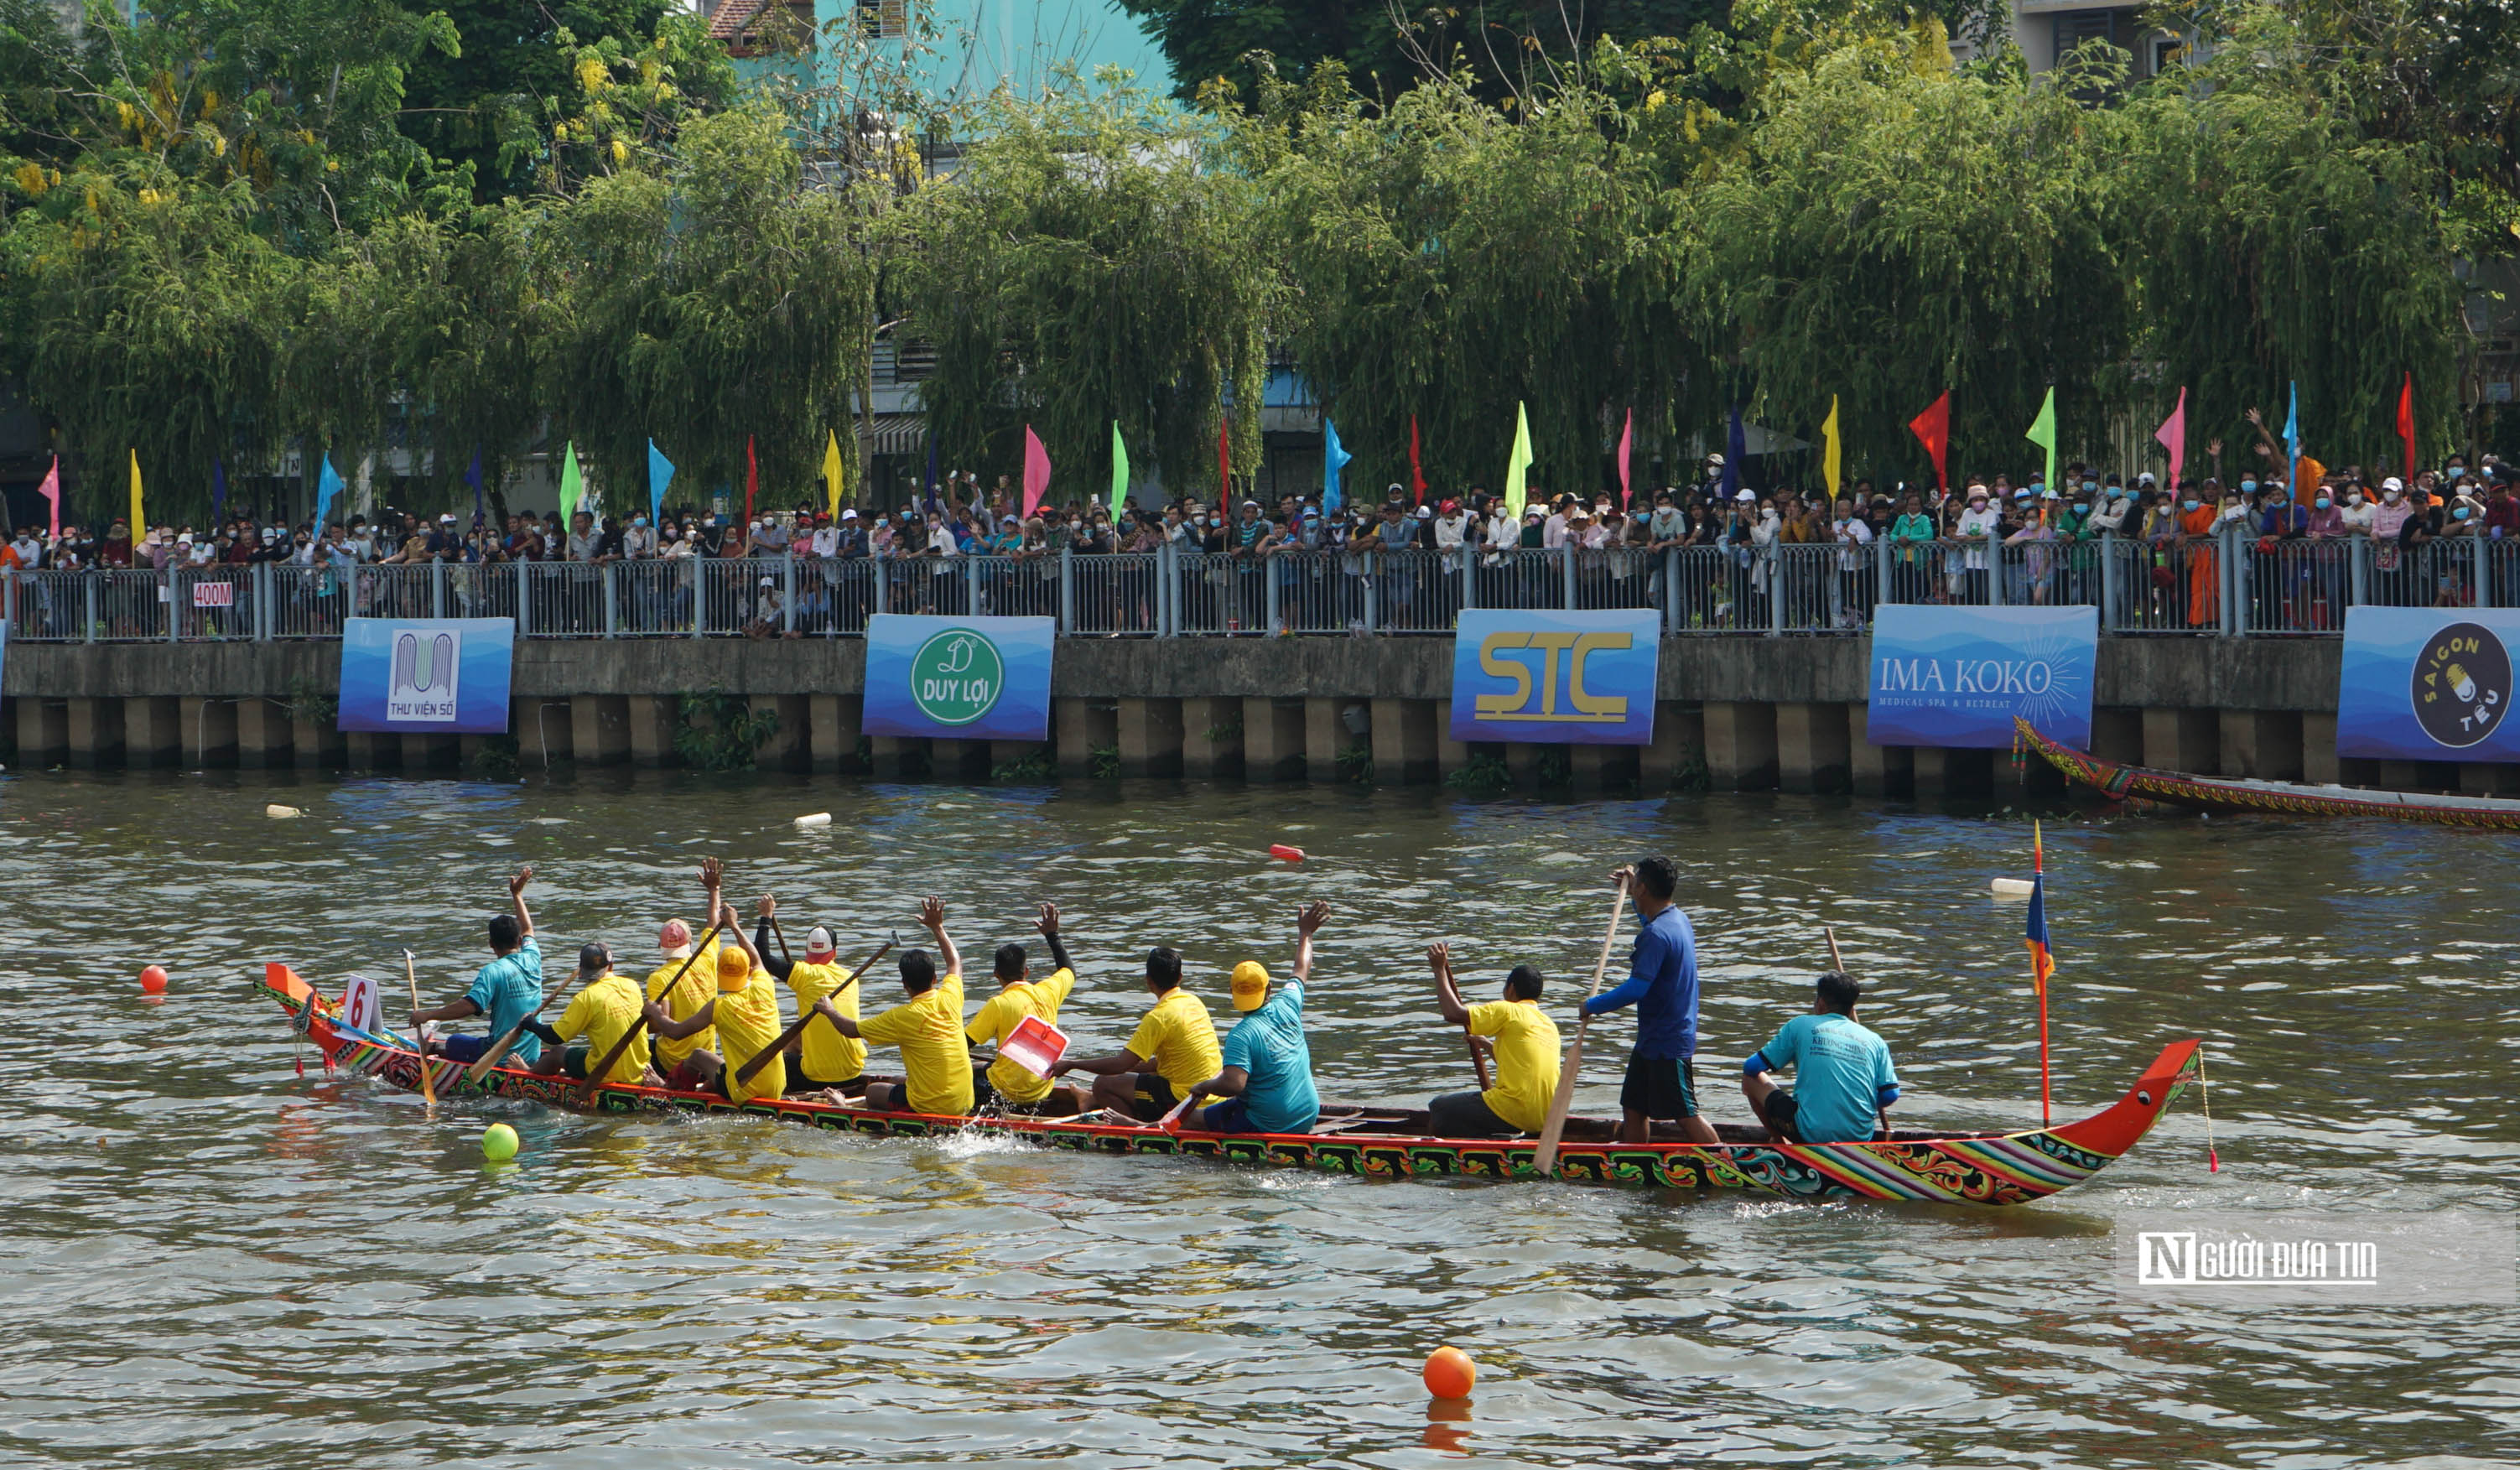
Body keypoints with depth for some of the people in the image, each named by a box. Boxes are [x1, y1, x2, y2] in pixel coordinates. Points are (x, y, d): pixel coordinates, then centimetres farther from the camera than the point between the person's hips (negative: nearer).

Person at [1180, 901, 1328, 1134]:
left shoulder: (1241, 1036, -20)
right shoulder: (1286, 1007, 0)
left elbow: (1233, 1084, -33)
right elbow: (1302, 972, 22)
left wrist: (1202, 1086, -13)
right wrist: (1305, 933, 39)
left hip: (1265, 1125, -7)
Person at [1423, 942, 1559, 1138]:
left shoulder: (1508, 1012, -5)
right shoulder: (1550, 1025, 18)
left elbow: (1454, 1013, -11)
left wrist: (1439, 970, -2)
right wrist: (1487, 1045, 47)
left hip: (1513, 1113, -8)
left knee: (1438, 1109, 5)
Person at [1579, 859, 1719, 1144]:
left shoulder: (1656, 934, -23)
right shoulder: (1678, 919, 9)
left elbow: (1636, 990, -28)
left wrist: (1592, 1006, -16)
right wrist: (1631, 890, 39)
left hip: (1667, 1043, -10)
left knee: (1685, 1116, -6)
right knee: (1633, 1109, 14)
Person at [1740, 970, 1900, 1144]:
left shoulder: (1800, 1026, 4)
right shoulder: (1875, 1040, 8)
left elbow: (1752, 1067, 7)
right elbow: (1890, 1097, 6)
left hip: (1810, 1134, -4)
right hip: (1861, 1136, 4)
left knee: (1752, 1078, 16)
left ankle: (1780, 1143, 7)